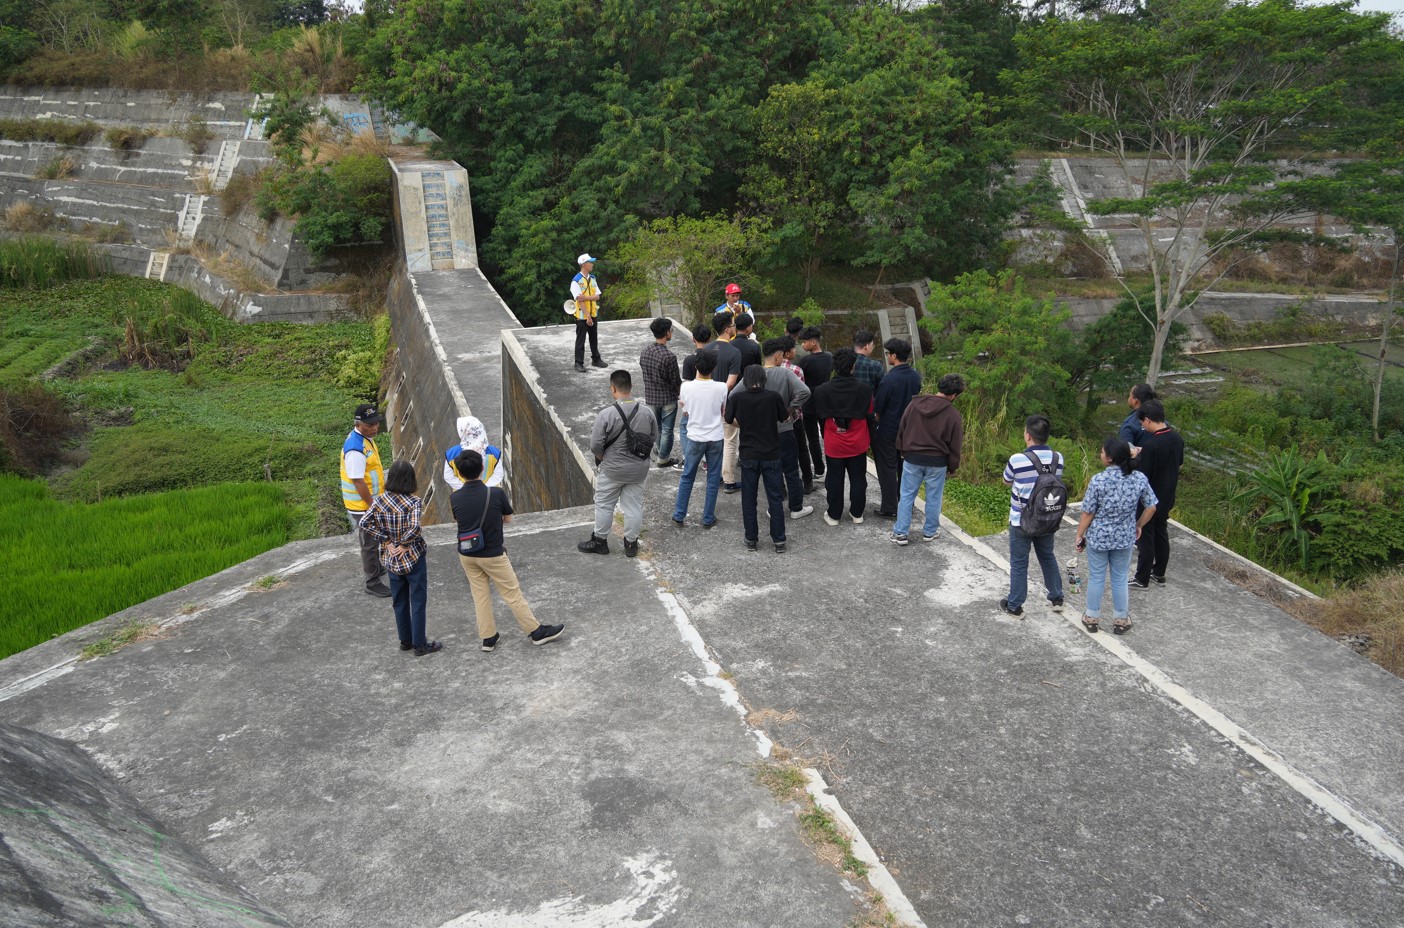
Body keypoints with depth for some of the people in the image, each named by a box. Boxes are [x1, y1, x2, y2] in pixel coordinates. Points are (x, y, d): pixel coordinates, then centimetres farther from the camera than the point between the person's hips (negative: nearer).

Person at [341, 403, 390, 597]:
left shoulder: (366, 438, 3)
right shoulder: (355, 449, -29)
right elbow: (358, 481, -27)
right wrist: (372, 505, -20)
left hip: (372, 501, 9)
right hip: (362, 506, -9)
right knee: (370, 543, 4)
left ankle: (378, 568, 45)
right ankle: (373, 583, 17)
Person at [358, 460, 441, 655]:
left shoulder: (380, 500, -5)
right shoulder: (415, 502, -17)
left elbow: (364, 524, -11)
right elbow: (414, 527, -31)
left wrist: (386, 541, -7)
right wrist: (404, 544, -14)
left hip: (391, 559, 4)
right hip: (413, 558, -4)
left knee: (399, 602, 18)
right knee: (418, 602, 8)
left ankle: (406, 641, 30)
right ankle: (420, 645, 15)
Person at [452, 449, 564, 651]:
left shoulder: (455, 498, -11)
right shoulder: (496, 493, -19)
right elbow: (508, 518, -3)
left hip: (467, 555, 4)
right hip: (492, 555, -3)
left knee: (480, 595, 16)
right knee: (512, 593, 6)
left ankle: (488, 638, 25)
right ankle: (536, 632, 17)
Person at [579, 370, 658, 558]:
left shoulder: (606, 414, -22)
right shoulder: (647, 412, -9)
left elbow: (595, 446, -18)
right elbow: (654, 438, 5)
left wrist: (603, 458, 2)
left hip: (612, 470, -3)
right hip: (639, 469, 3)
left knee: (604, 505, 15)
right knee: (634, 506, 15)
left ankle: (600, 541, 28)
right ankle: (631, 543, 26)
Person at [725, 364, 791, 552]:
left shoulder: (737, 398, -10)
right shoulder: (773, 396, -11)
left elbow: (729, 419, 5)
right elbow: (784, 417, 5)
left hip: (748, 455, 0)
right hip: (771, 455, 0)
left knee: (749, 499, 12)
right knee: (775, 498, 9)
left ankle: (751, 539, 18)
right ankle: (779, 540, 13)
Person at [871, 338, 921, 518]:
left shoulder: (889, 379, -24)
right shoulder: (916, 376, -2)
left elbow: (877, 407, -17)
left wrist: (879, 415, 4)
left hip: (888, 431, -6)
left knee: (888, 469, 4)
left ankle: (890, 509, 10)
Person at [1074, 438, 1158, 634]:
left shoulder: (1098, 481, -22)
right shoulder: (1140, 478, -11)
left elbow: (1088, 513, -14)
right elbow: (1151, 507, -1)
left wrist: (1079, 535, 0)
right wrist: (1139, 526, 16)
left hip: (1098, 537, -3)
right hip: (1125, 538, 3)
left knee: (1096, 578, 15)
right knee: (1120, 579, 18)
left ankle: (1092, 618, 28)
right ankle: (1120, 620, 31)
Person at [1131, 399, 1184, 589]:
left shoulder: (1150, 445, -27)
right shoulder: (1177, 438, -3)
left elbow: (1142, 476, -24)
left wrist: (1136, 458, -6)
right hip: (1167, 497, 7)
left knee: (1145, 538, 5)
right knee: (1161, 534, 19)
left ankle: (1142, 579, 16)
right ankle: (1159, 574, 31)